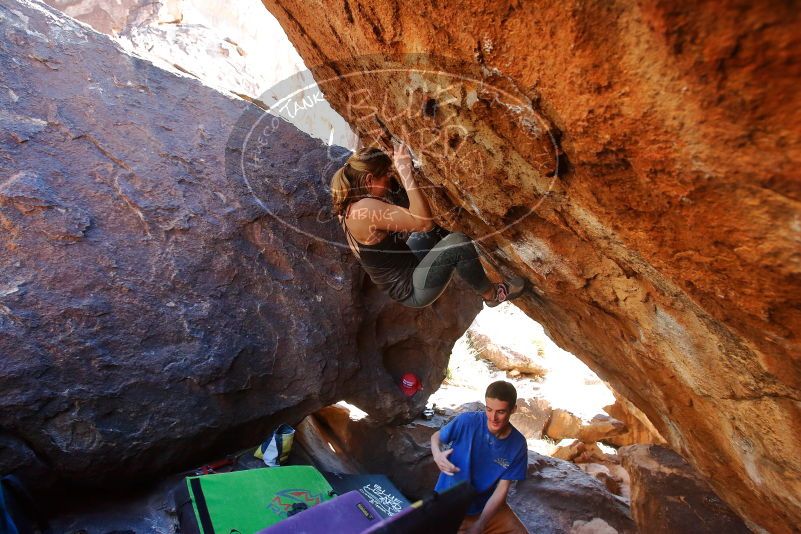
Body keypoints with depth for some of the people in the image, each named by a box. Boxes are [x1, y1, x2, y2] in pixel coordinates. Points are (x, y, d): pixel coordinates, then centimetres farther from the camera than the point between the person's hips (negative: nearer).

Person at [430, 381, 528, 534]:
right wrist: (437, 455, -26)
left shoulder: (518, 444, -12)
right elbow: (436, 437, -3)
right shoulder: (467, 421, -20)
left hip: (488, 505, 2)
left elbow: (502, 488, -9)